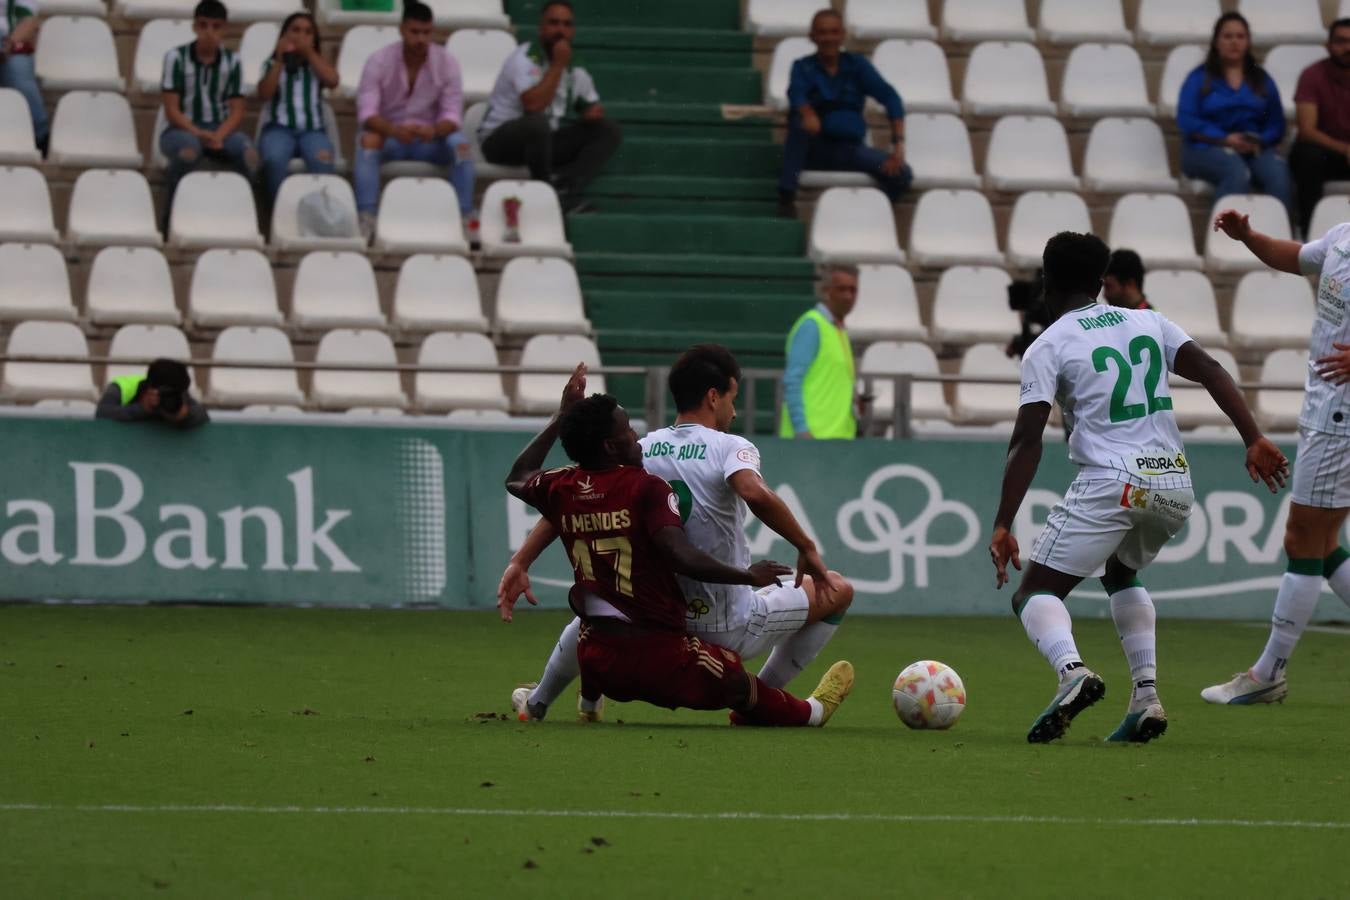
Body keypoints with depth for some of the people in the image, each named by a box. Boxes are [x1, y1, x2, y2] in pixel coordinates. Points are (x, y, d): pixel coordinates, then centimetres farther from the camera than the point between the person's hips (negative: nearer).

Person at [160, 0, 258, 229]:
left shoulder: (232, 61, 3)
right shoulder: (176, 58, -5)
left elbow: (237, 111, 1)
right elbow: (172, 110, -7)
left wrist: (218, 136, -19)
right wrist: (198, 133, -24)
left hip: (221, 130, 2)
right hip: (182, 129, -2)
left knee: (248, 154, -31)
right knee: (189, 150, -40)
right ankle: (172, 213, -20)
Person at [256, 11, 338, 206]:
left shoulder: (317, 64, 21)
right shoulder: (272, 65, 16)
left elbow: (333, 80, 0)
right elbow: (264, 94, -1)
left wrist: (309, 53, 3)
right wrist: (280, 60, -4)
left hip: (312, 130, 1)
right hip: (279, 128, -1)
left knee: (321, 158, -37)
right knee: (274, 158, -38)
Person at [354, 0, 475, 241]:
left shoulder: (447, 63, -7)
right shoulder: (379, 61, -10)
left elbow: (452, 115, -11)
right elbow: (366, 113, -18)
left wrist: (434, 130, -36)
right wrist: (394, 130, -39)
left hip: (430, 139, 1)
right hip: (389, 134, -1)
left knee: (460, 143, -30)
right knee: (368, 140, -35)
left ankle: (466, 218, -26)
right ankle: (366, 219, -38)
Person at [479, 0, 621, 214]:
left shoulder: (574, 70, 7)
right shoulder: (525, 60, -15)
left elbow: (591, 104, 22)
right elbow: (534, 105, -31)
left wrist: (592, 112, -5)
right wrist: (558, 65, -22)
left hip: (545, 141, 7)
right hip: (500, 140, -7)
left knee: (609, 130, -8)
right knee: (537, 123, -40)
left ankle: (565, 188, -29)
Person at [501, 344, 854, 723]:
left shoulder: (638, 451, 2)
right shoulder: (731, 448, -12)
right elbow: (757, 495, -33)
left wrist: (520, 562, -2)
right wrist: (807, 549, -21)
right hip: (729, 632, -5)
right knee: (839, 590, 15)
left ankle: (538, 701, 40)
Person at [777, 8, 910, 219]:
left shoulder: (856, 65, 7)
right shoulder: (803, 67, 3)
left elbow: (890, 98, -3)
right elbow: (796, 93, -20)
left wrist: (898, 144, -18)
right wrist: (807, 113, -45)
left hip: (849, 148, 2)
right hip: (815, 147, -2)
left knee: (902, 174, -19)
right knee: (800, 122, -35)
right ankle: (786, 197, -30)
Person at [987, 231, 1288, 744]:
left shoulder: (1048, 347, 3)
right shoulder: (1148, 323, 18)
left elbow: (1027, 440, -6)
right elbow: (1211, 372, 4)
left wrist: (1003, 525, -8)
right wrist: (1254, 440, 0)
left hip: (1111, 484, -5)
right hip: (1174, 483, 5)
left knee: (1035, 592, 2)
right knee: (1121, 574, 32)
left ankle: (1071, 670, -31)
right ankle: (1146, 696, 13)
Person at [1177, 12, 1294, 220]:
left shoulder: (1262, 80, 20)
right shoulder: (1199, 78, 11)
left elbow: (1276, 124, 13)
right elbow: (1186, 121, -2)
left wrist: (1259, 141, -11)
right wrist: (1225, 139, -14)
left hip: (1253, 149, 3)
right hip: (1207, 148, -3)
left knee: (1278, 171, -31)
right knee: (1237, 171, -37)